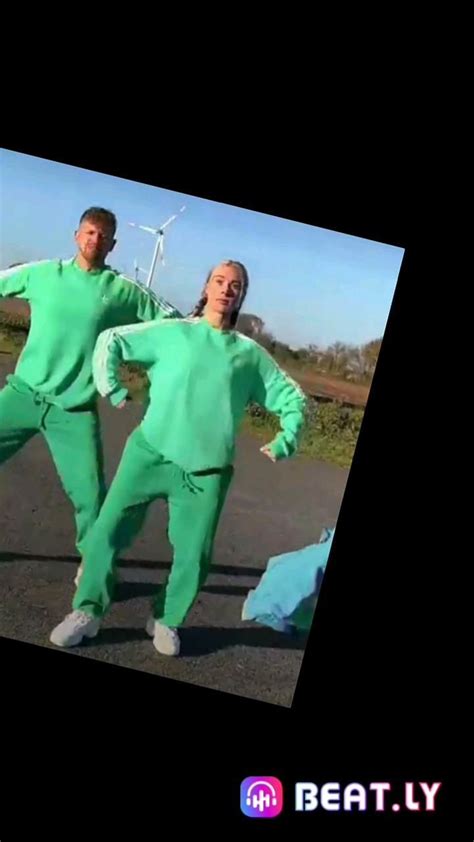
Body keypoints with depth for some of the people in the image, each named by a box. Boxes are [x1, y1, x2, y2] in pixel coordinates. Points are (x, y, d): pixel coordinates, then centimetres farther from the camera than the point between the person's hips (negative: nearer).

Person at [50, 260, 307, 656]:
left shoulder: (251, 353, 10)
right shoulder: (172, 333, 7)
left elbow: (293, 397, 18)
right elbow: (110, 339, 11)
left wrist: (285, 442, 8)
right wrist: (111, 388, 3)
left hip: (207, 471, 1)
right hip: (151, 452, -1)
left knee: (194, 556, -2)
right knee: (109, 529, -7)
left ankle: (166, 620, 20)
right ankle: (87, 612, 8)